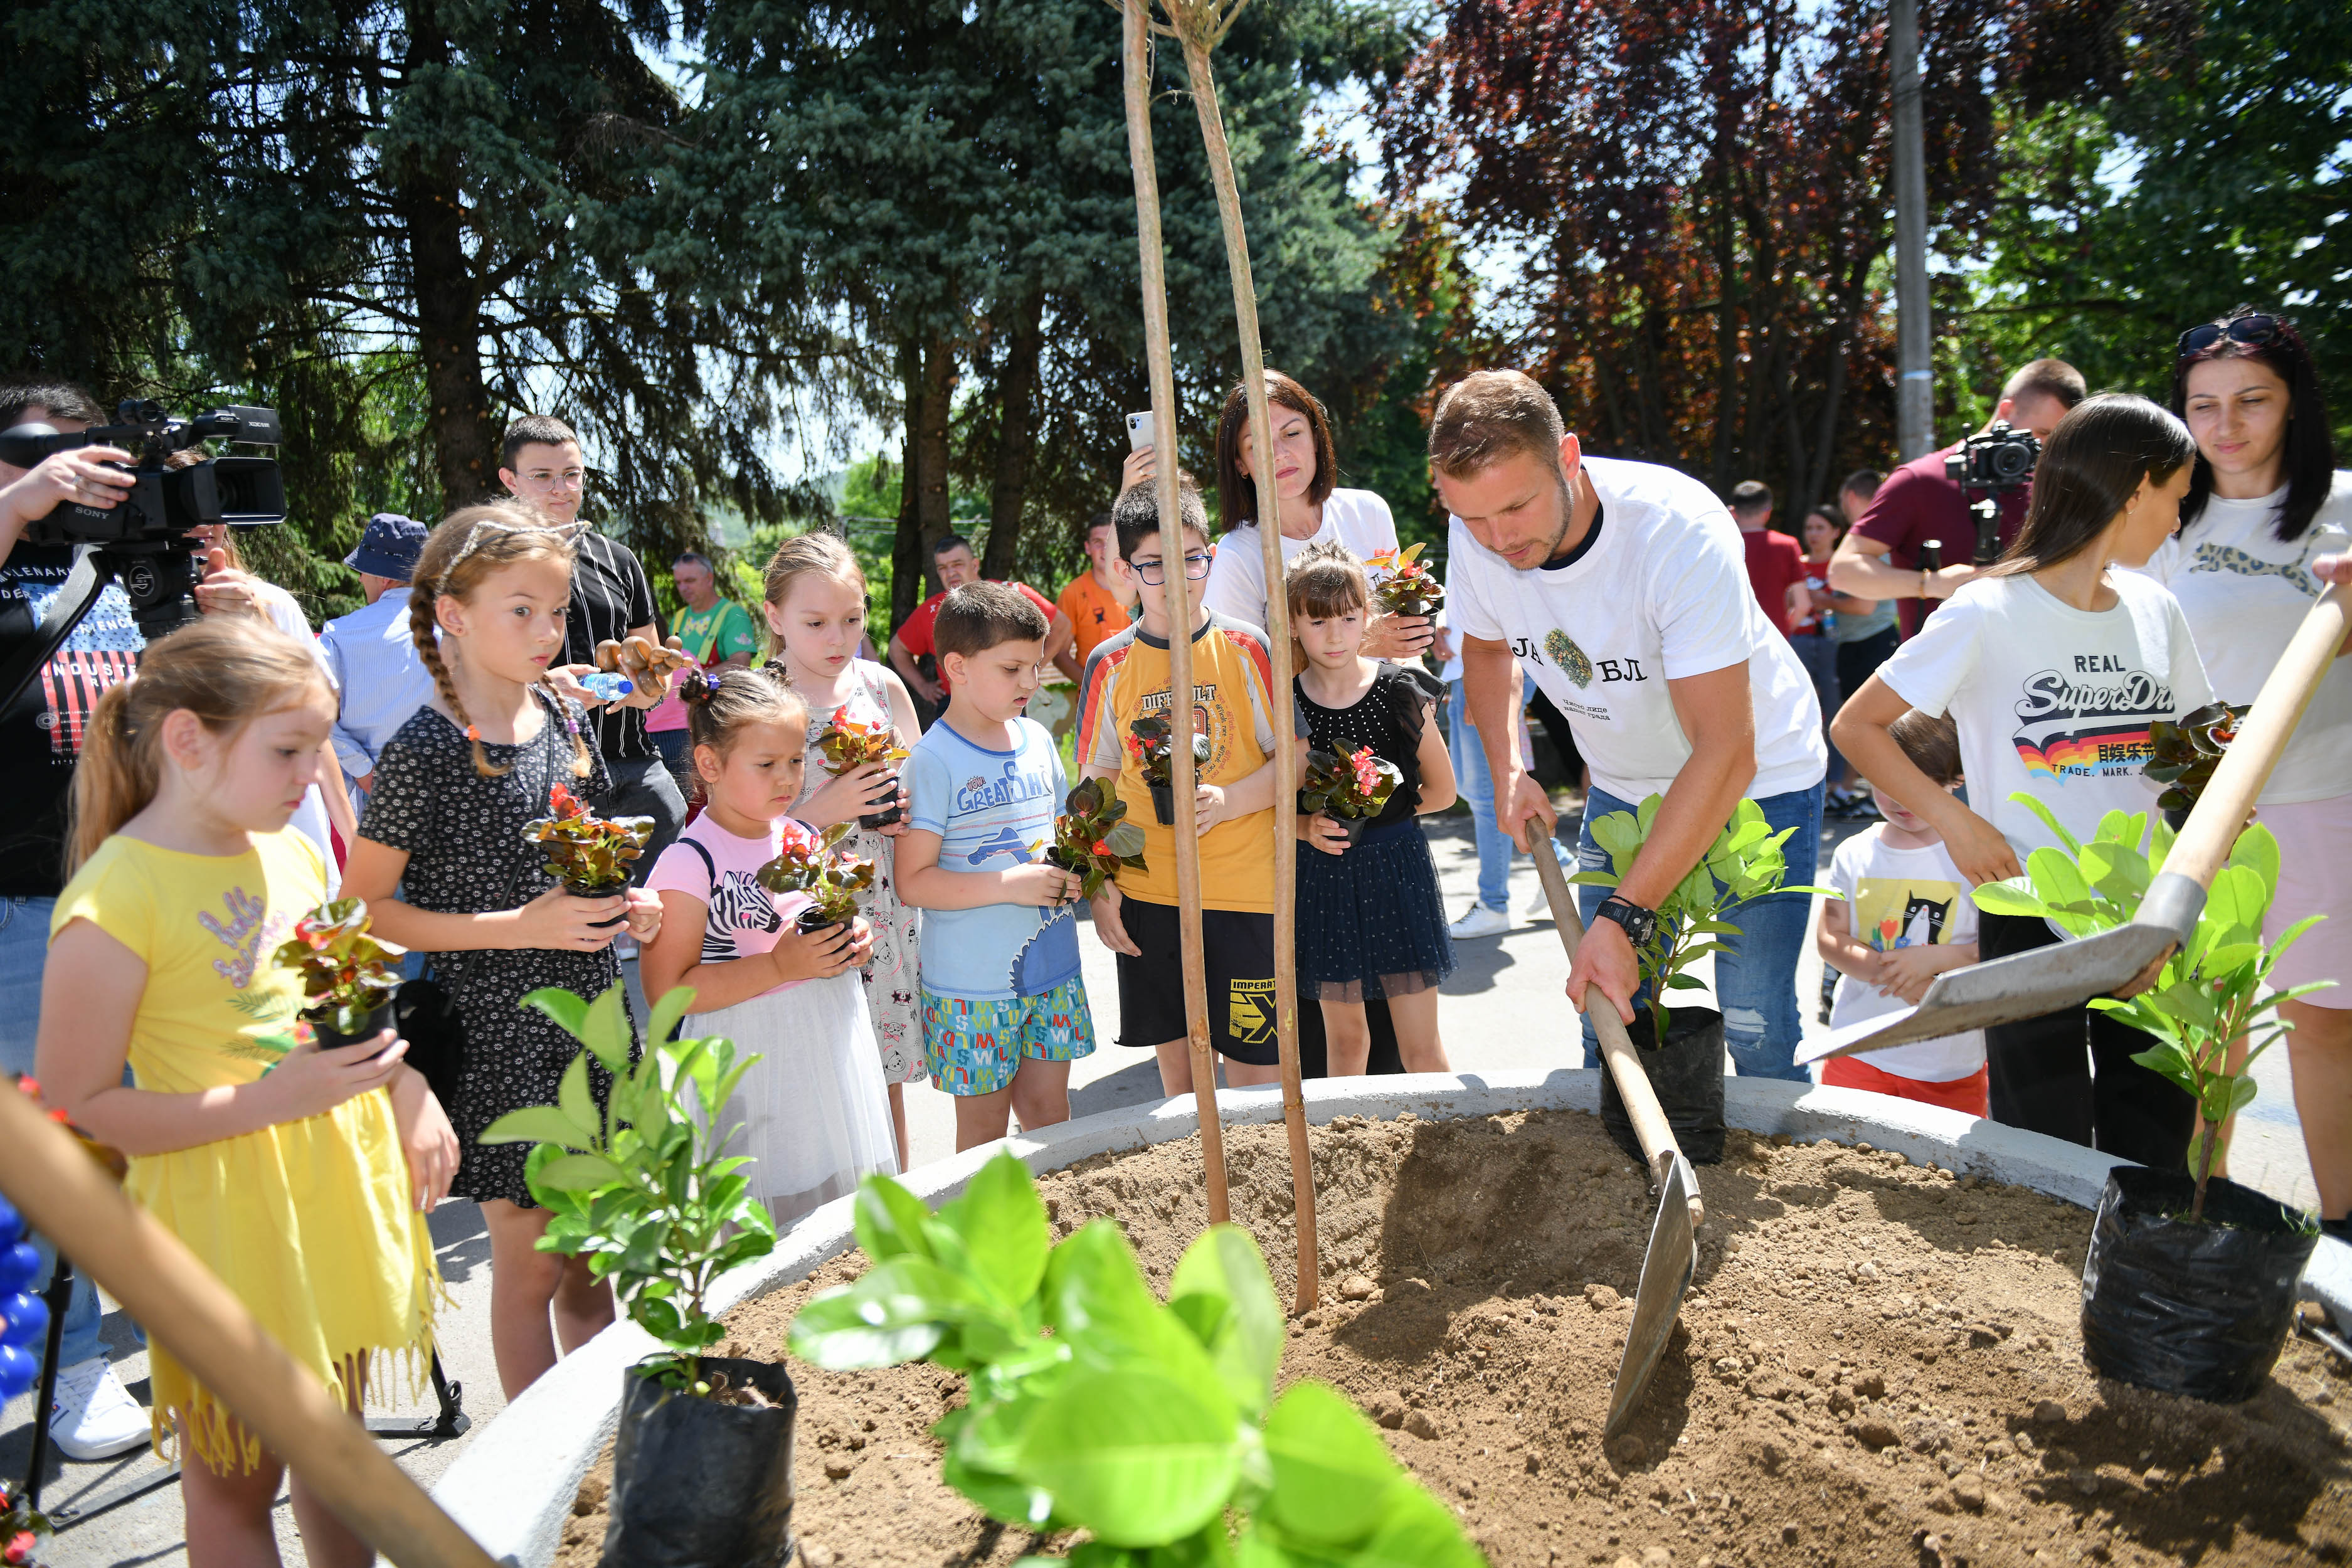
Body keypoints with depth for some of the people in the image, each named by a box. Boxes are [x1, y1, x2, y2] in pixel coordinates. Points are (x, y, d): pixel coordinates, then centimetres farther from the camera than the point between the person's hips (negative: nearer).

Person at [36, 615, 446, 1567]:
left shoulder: (293, 852, 3)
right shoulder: (112, 901, -19)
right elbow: (80, 1107, -18)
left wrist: (408, 1094, 4)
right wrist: (276, 1098, -25)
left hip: (342, 1189, 6)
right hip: (225, 1214, -6)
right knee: (235, 1484, 14)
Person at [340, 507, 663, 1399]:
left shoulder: (564, 718, 4)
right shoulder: (425, 753, -15)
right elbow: (364, 908, -13)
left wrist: (626, 902, -2)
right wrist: (522, 927, -21)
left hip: (592, 1018, 6)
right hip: (498, 1033, -6)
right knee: (530, 1261, 8)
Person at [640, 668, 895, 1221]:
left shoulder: (800, 837, 6)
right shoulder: (689, 863, -15)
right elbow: (666, 988, -18)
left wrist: (851, 938, 0)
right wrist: (780, 966, -23)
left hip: (833, 1045, 6)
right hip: (753, 1066, -6)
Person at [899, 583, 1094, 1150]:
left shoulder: (1037, 740, 6)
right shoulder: (934, 760, -14)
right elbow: (913, 881, -16)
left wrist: (1070, 870, -1)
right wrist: (1010, 885, -23)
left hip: (1053, 965, 6)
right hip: (973, 981, -5)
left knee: (1049, 1112, 15)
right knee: (983, 1128, 9)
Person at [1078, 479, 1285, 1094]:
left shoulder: (1244, 648, -2)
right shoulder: (1110, 666, 3)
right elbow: (1096, 786, 9)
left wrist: (1226, 801, -18)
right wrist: (1100, 886, 2)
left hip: (1243, 888, -2)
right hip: (1146, 892, 2)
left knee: (1255, 1070, 1)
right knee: (1174, 1060, 11)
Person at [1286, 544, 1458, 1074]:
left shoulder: (1399, 693, -7)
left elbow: (1441, 790, 3)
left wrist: (1375, 811, -7)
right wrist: (1307, 826, -15)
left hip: (1396, 870, -1)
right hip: (1324, 878, 2)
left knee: (1421, 1049, 1)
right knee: (1344, 1038, 16)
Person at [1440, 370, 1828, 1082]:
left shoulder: (1679, 531, -34)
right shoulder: (1474, 540, -17)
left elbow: (1726, 753, -36)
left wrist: (1623, 916, -39)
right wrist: (1506, 769, -8)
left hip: (1756, 780, -4)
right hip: (1623, 784, 5)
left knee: (1755, 1027, -9)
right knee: (1603, 1007, 5)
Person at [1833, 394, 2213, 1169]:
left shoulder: (2156, 611, 6)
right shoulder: (1989, 613, -12)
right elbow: (1855, 726, -9)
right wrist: (1958, 823, -16)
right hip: (2029, 921, -5)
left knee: (2156, 1151, 12)